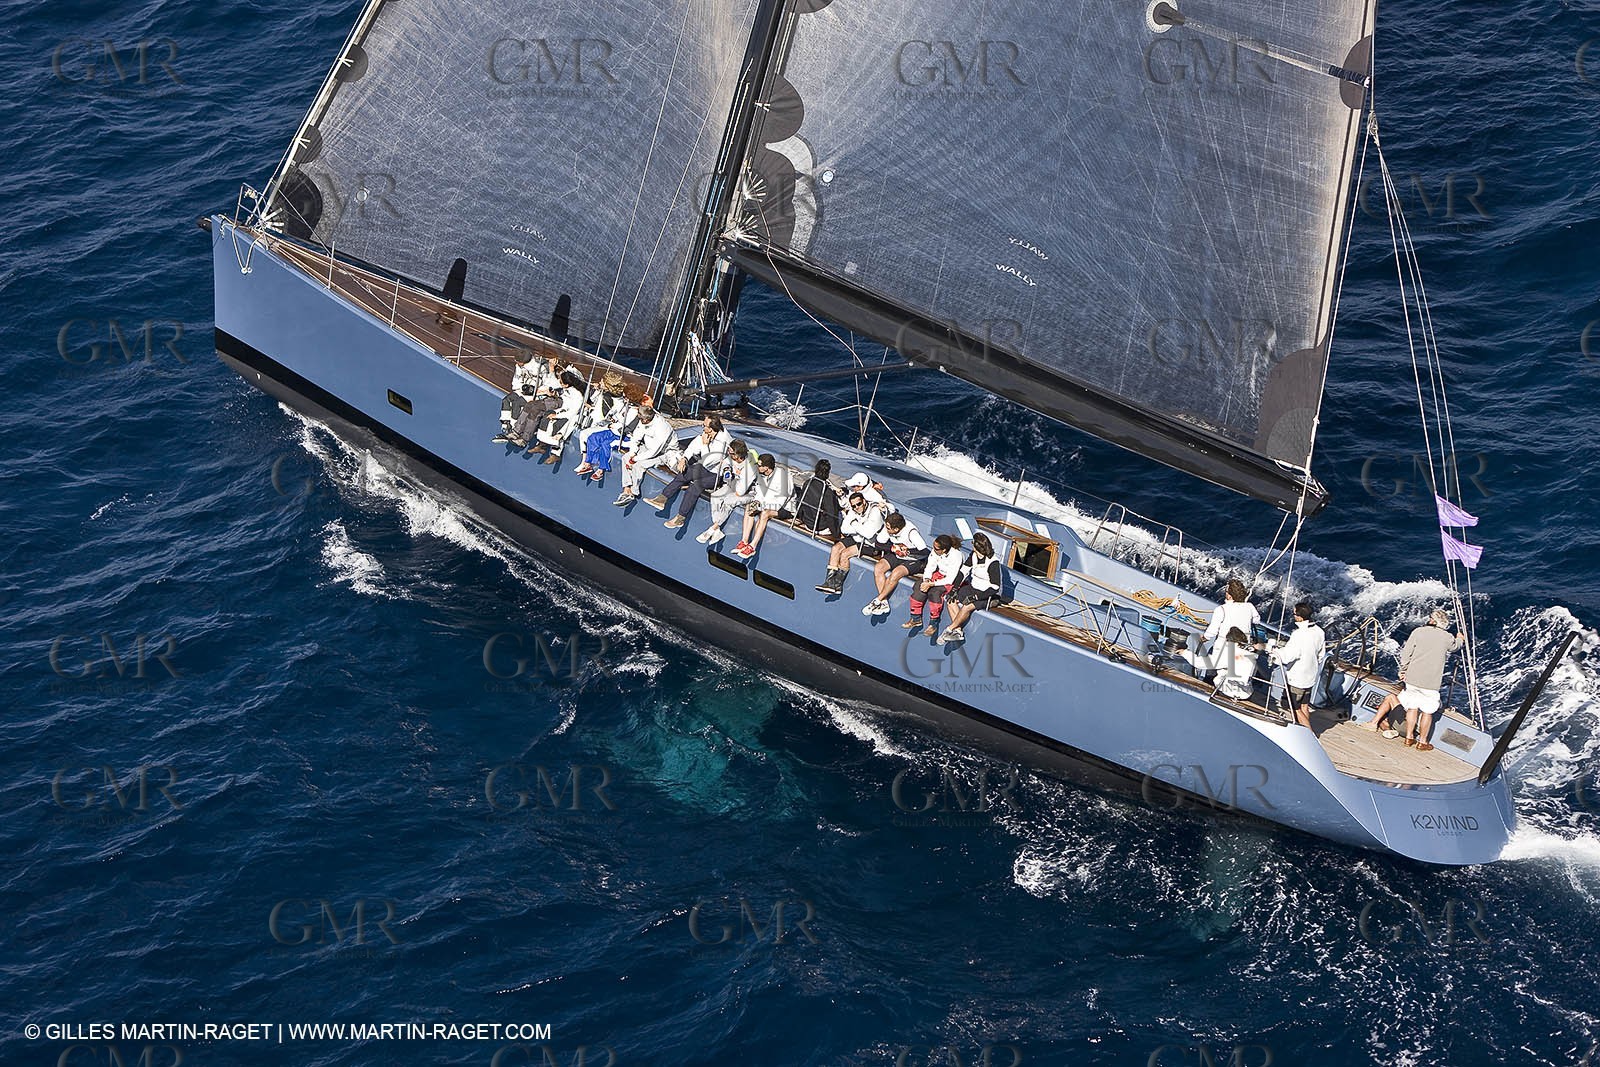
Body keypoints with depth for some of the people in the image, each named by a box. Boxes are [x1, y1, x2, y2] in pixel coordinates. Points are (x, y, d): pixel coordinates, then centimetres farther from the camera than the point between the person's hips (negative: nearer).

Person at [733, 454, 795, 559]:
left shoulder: (782, 475, -26)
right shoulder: (761, 473, -3)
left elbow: (781, 500, -26)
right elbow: (760, 492, 11)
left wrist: (759, 506, -27)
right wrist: (757, 502, -13)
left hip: (785, 507, -8)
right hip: (767, 503, 8)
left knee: (764, 514, -33)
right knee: (748, 508, -14)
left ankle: (752, 547, -30)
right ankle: (744, 542, -19)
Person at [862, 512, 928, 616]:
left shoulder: (911, 532, -31)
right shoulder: (888, 527, -14)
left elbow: (925, 553, -32)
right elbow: (879, 544, -3)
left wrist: (906, 551, -28)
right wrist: (892, 548, -19)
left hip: (914, 560, -7)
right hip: (897, 556, 7)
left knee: (895, 573, -30)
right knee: (878, 568, -15)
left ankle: (877, 602, -16)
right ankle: (884, 604, -15)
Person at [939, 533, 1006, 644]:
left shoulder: (993, 563, -23)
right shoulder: (973, 556, -1)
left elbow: (995, 587, -23)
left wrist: (976, 596, -27)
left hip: (989, 594, -8)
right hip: (974, 588, 8)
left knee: (967, 606, -30)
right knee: (952, 599, -9)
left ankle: (949, 630, -14)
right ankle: (958, 631, -15)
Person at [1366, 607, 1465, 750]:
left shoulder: (1418, 632, -2)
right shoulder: (1447, 638, -2)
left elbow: (1405, 654, -3)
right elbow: (1455, 646, 23)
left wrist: (1403, 671, 12)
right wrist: (1460, 639, 46)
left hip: (1412, 679, 2)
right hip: (1431, 683, -2)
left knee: (1412, 708, 14)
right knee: (1427, 712, 9)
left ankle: (1409, 738, 22)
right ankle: (1422, 742, 15)